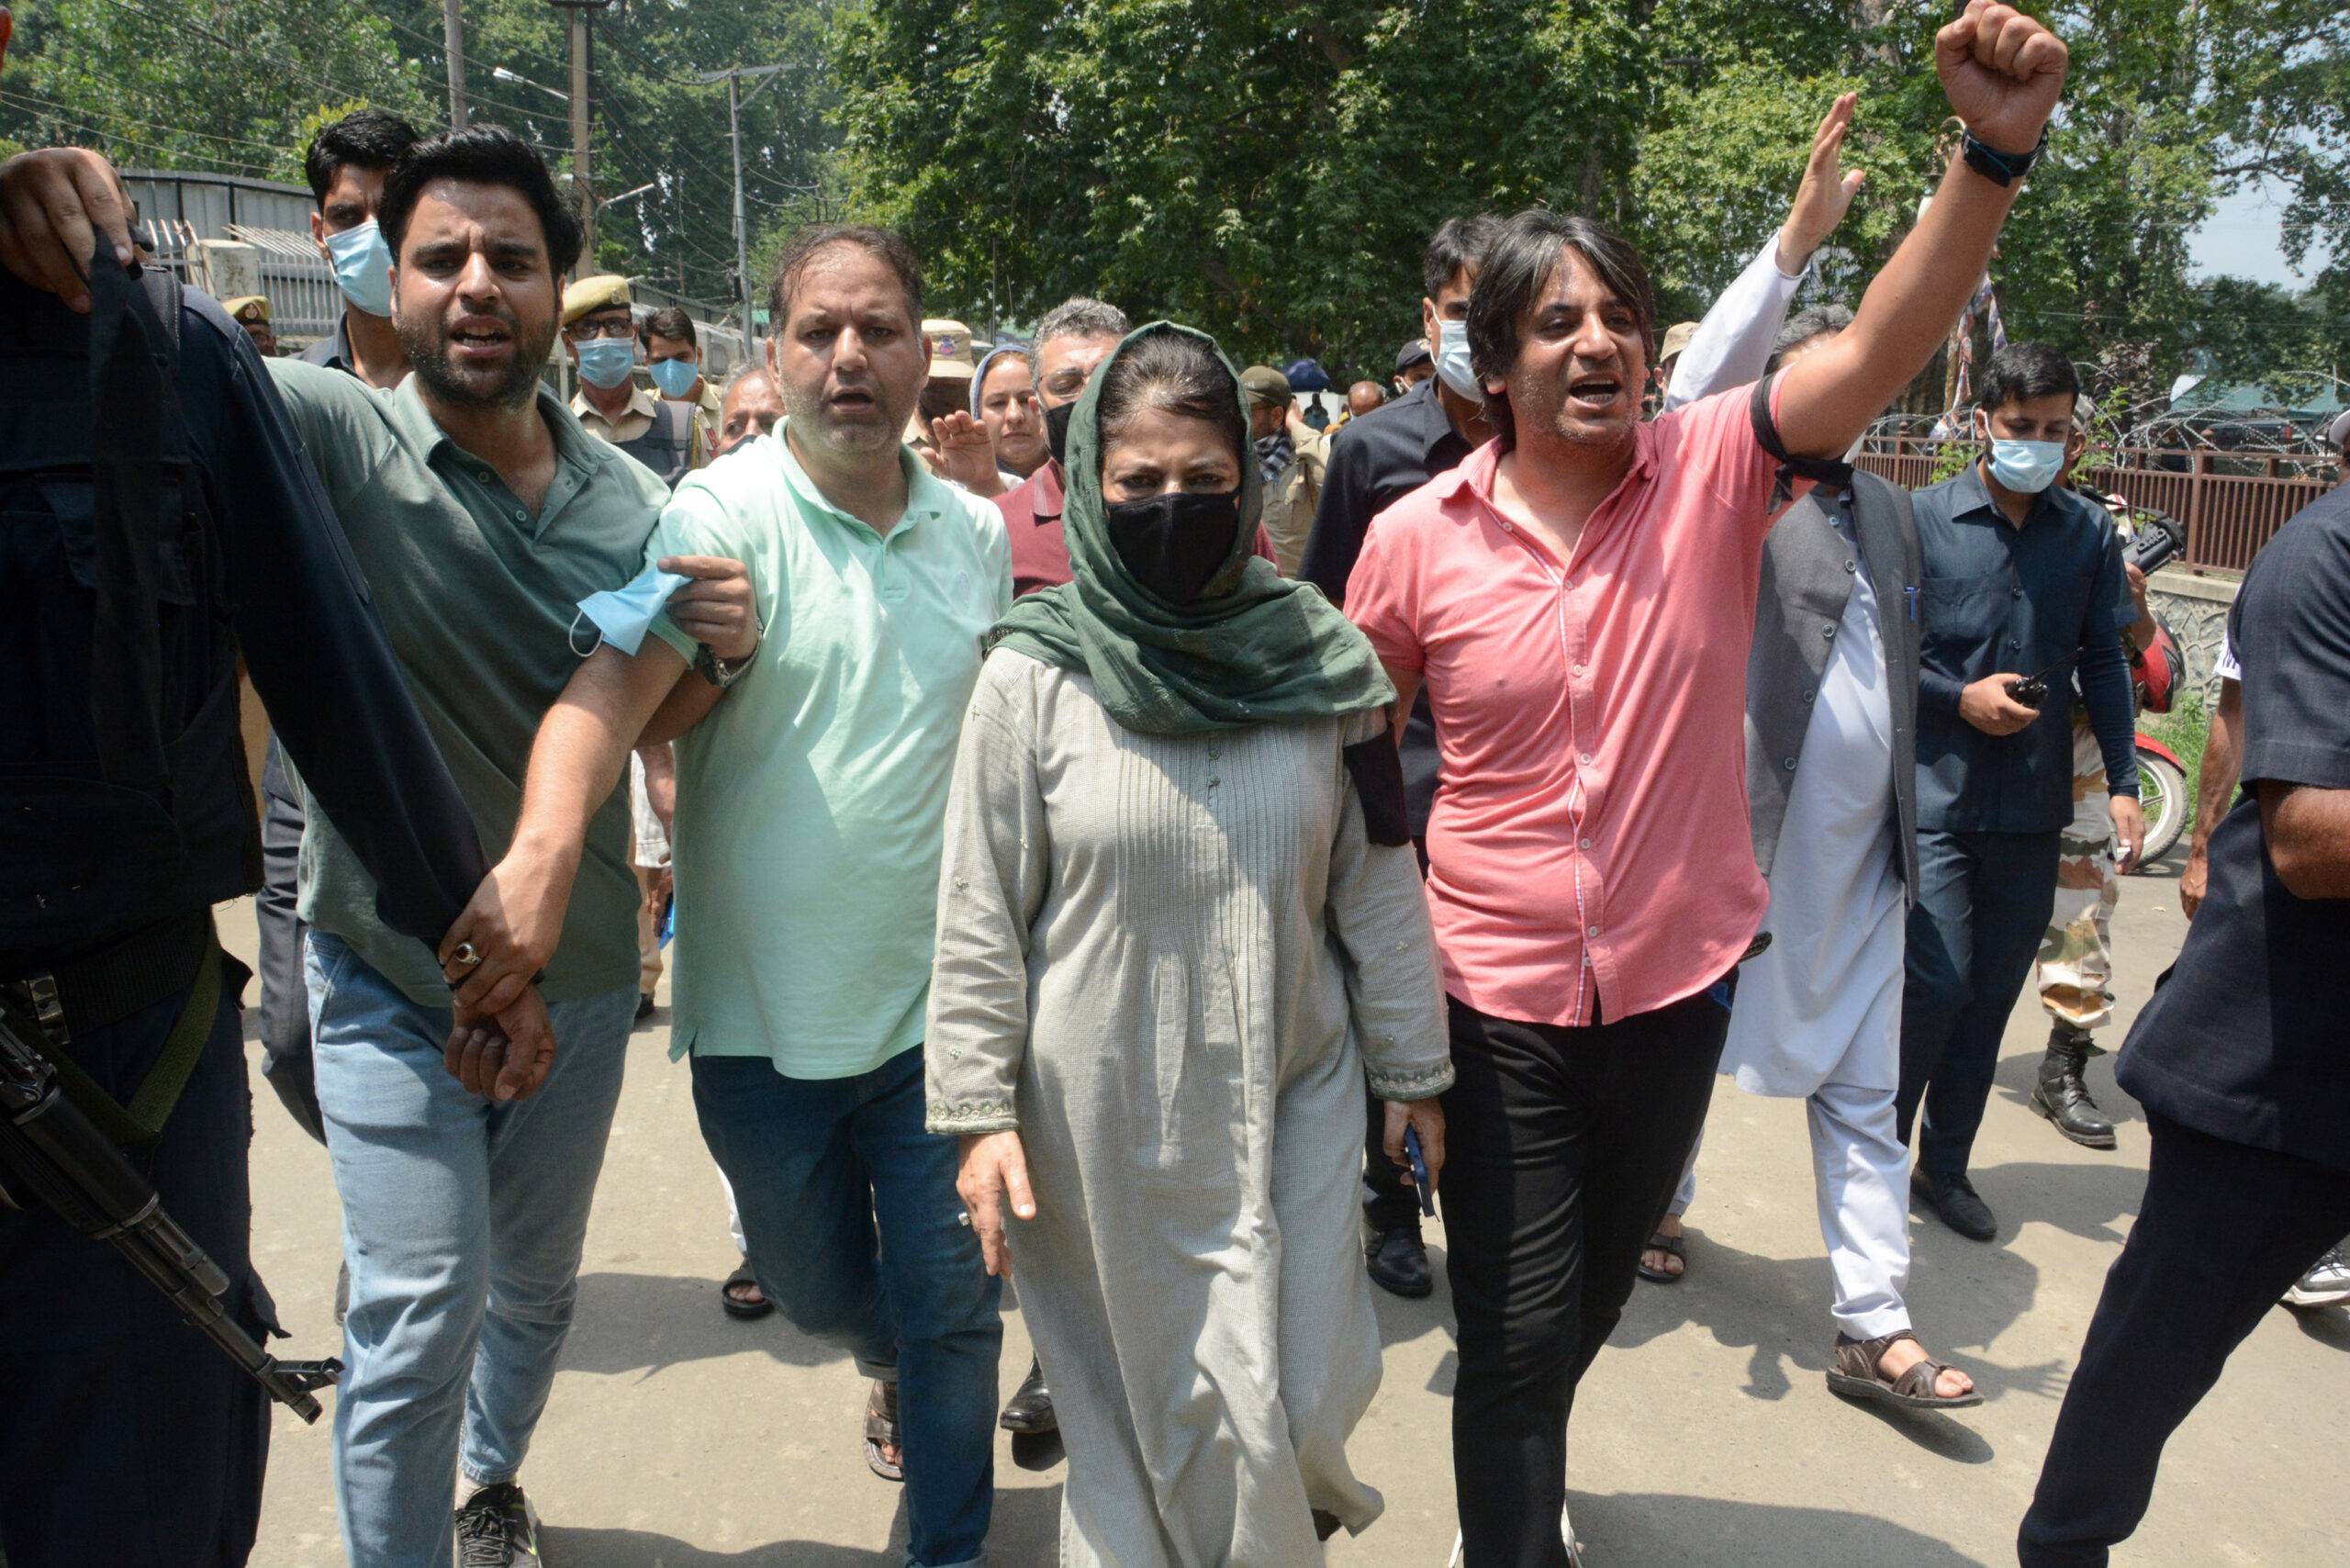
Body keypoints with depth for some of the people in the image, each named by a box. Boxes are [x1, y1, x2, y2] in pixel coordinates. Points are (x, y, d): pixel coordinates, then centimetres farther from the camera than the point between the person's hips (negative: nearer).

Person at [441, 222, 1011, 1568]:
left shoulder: (978, 532, 3)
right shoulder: (722, 517, -12)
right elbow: (611, 690, -28)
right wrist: (544, 853, -46)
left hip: (939, 1002, 2)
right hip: (765, 1014, -1)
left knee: (953, 1304, 9)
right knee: (815, 1288, 20)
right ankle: (896, 1368, 55)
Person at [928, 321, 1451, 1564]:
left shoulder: (1317, 662, -2)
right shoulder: (1036, 679, -8)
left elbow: (1377, 886, 4)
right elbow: (979, 916, -5)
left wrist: (1412, 1070, 9)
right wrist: (979, 1113, -6)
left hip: (1289, 1097, 2)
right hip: (1105, 1120, -2)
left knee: (1303, 1401, 9)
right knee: (1139, 1413, 12)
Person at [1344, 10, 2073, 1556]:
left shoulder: (1715, 469, -9)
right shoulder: (1415, 539, -10)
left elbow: (1880, 347, -24)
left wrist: (1996, 152, -38)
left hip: (1680, 976, 3)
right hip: (1497, 994, -2)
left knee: (1597, 1287, 26)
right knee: (1517, 1335, 5)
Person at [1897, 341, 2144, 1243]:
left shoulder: (2089, 533, 5)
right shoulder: (1923, 519, -4)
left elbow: (2104, 662, 8)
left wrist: (2122, 781, 2)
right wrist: (1959, 700, -13)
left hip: (2034, 804, 4)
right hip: (1936, 795, -3)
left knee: (1992, 995, 10)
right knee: (1939, 983, -9)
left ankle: (1945, 1163, 26)